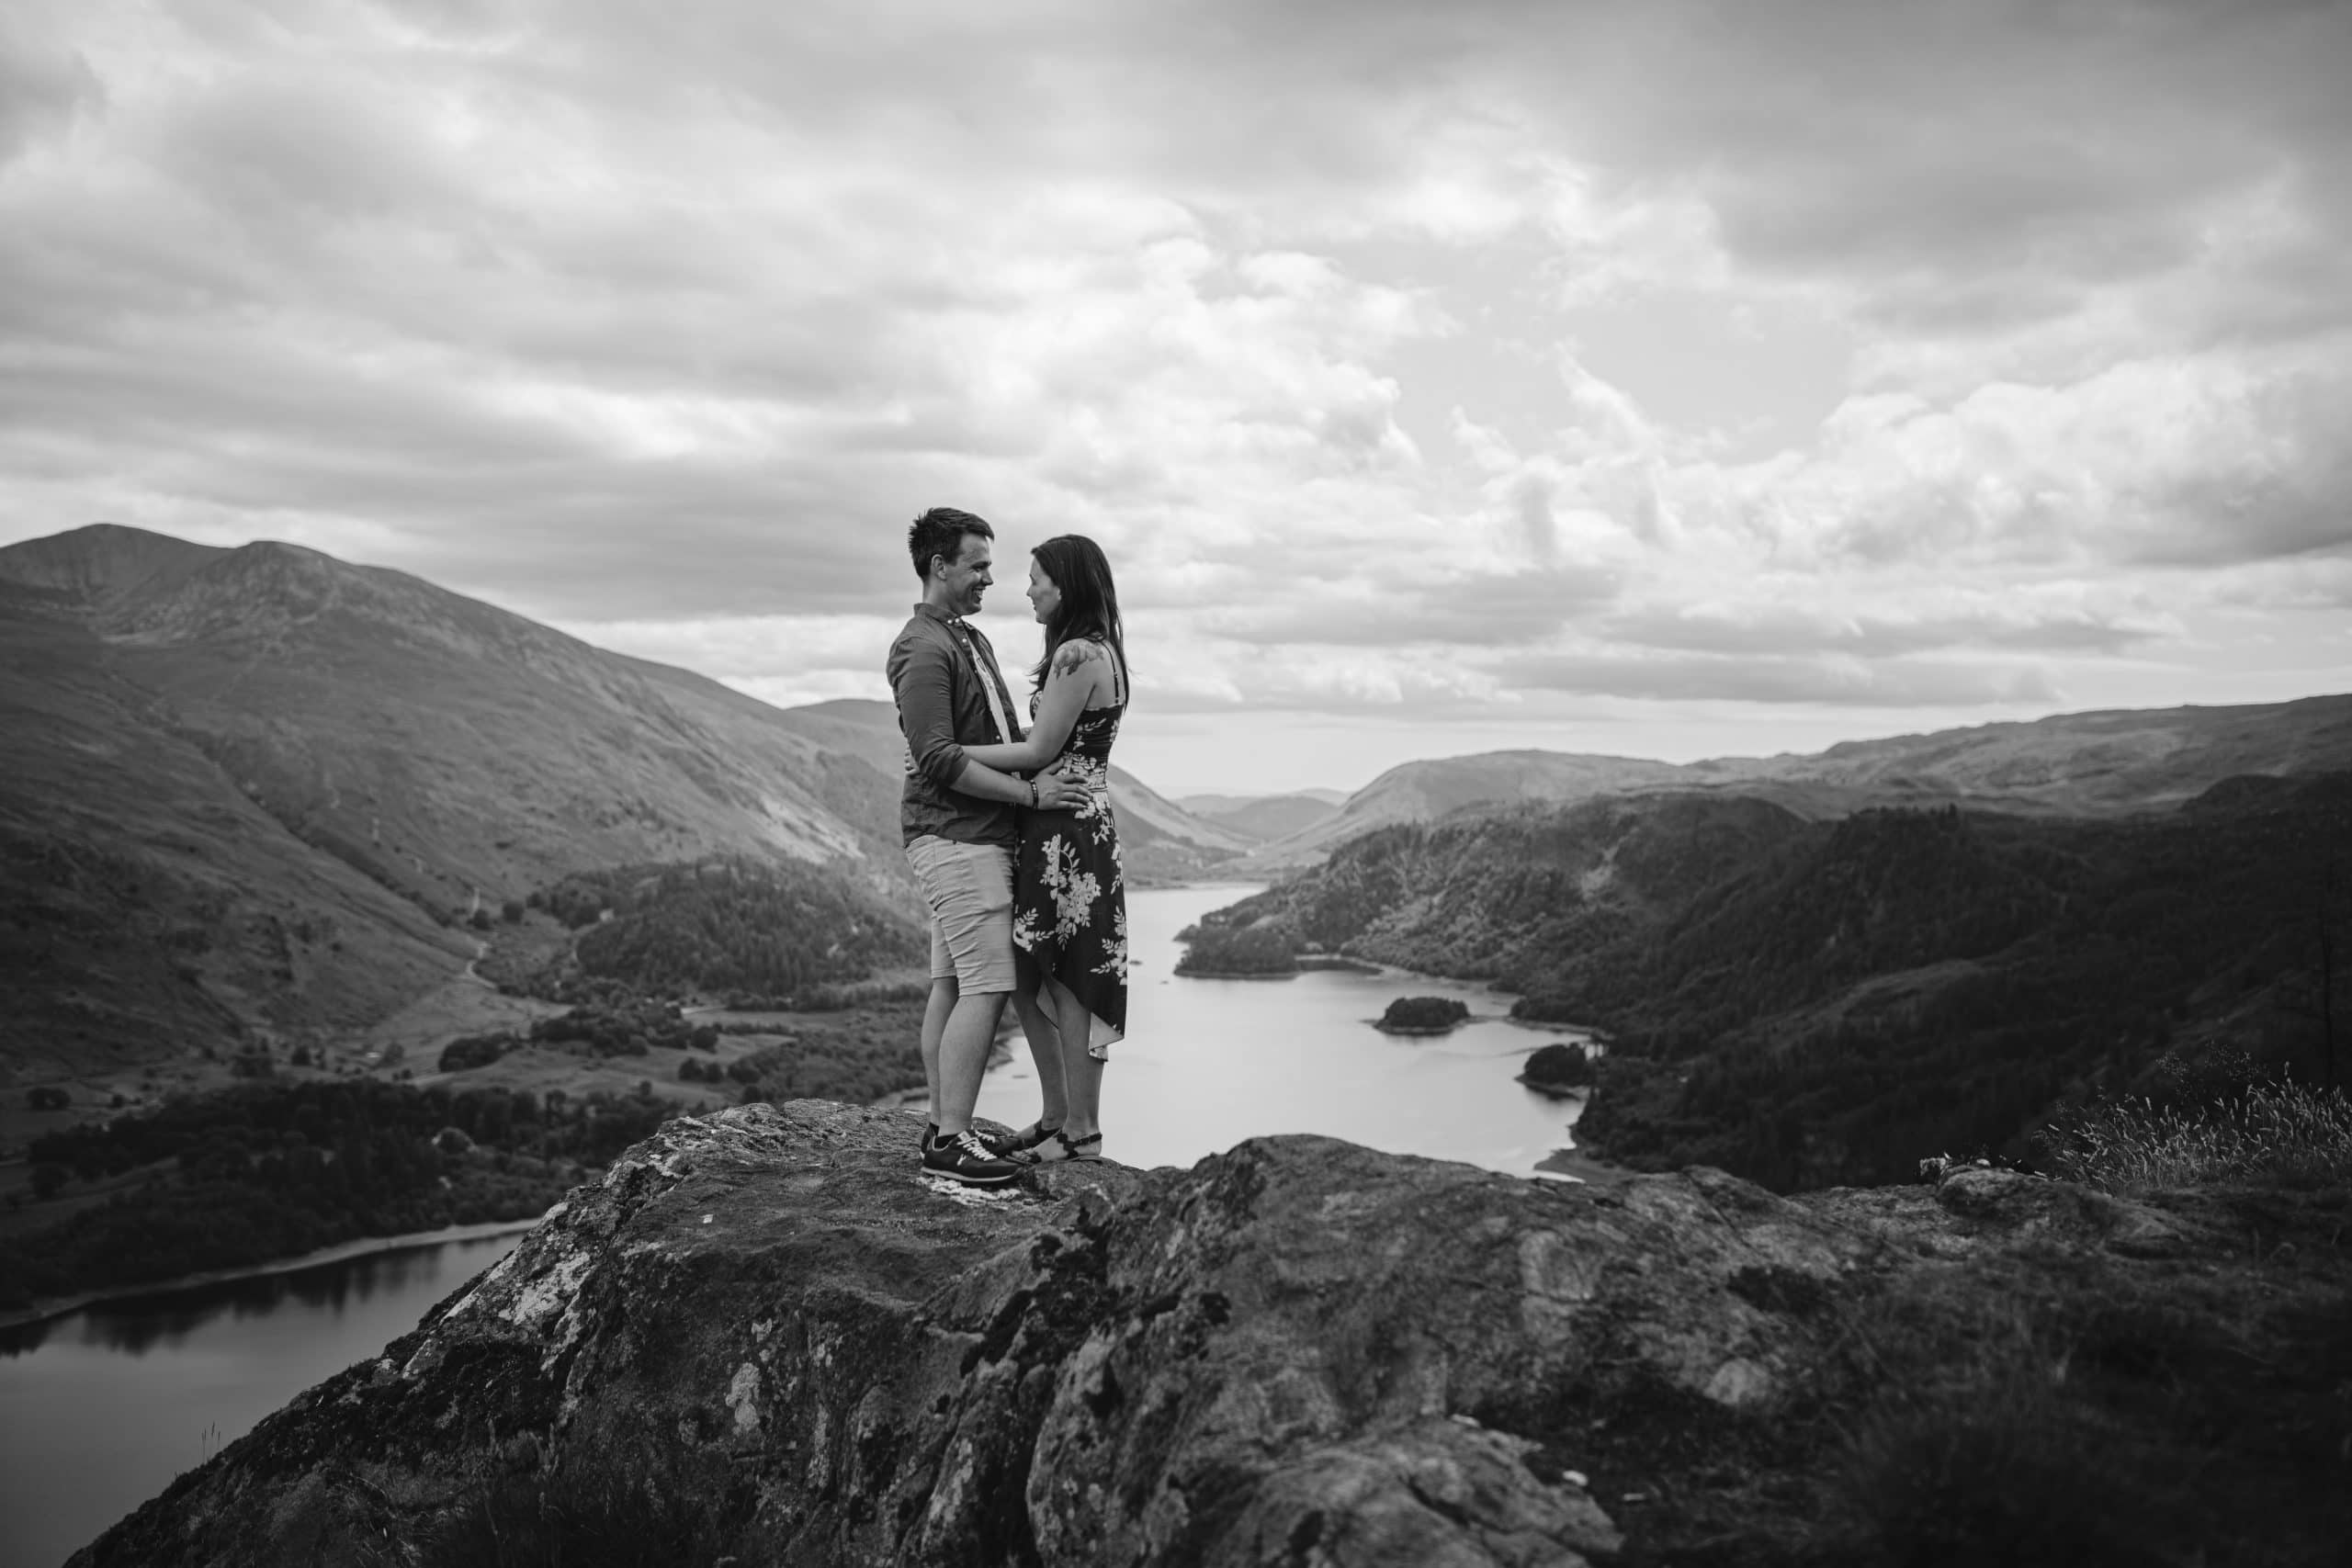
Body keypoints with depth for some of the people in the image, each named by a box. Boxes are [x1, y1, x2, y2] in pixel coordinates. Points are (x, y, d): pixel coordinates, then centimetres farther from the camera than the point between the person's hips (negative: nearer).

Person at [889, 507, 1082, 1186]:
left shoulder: (970, 640, 19)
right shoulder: (924, 650, -13)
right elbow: (939, 758, -20)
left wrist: (1043, 776, 9)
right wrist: (1030, 792, -18)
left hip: (975, 835, 10)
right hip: (956, 836, -10)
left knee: (951, 984, 11)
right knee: (986, 985, -10)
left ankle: (942, 1125, 17)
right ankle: (952, 1139, -6)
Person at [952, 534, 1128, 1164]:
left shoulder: (1077, 655, -15)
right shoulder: (1099, 651, 16)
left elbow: (1039, 751, -16)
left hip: (1066, 827, -10)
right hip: (1078, 823, 10)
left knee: (1067, 981, -2)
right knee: (1049, 979, 14)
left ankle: (1082, 1132, 7)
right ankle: (1057, 1117, 23)